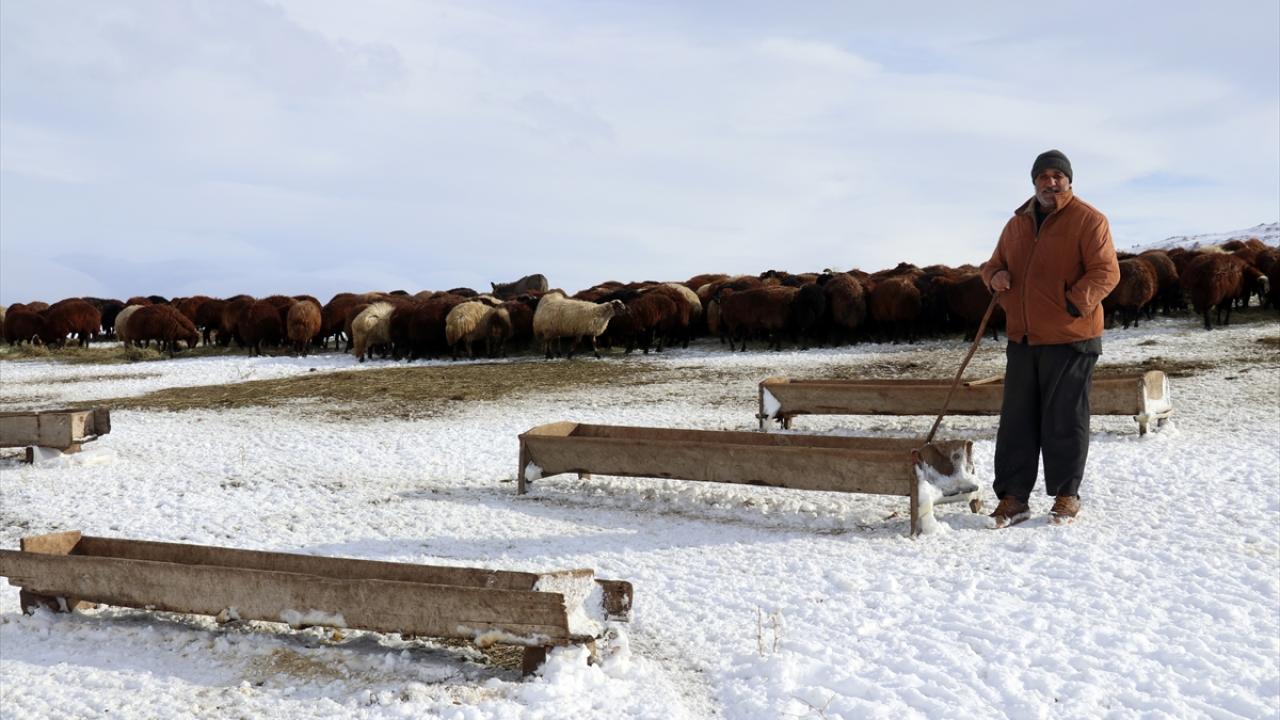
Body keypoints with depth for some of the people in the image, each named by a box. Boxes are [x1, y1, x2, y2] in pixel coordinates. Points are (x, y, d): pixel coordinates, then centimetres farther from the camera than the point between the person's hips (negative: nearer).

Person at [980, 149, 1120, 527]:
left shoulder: (1088, 220, -5)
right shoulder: (1018, 223, 13)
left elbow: (1106, 272, -12)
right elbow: (995, 263, 23)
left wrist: (1074, 304, -23)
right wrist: (995, 275, 0)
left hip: (1070, 339, -6)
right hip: (1022, 339, 6)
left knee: (1064, 420, 2)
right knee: (1017, 419, 5)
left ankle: (1066, 494, 16)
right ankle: (1013, 496, 10)